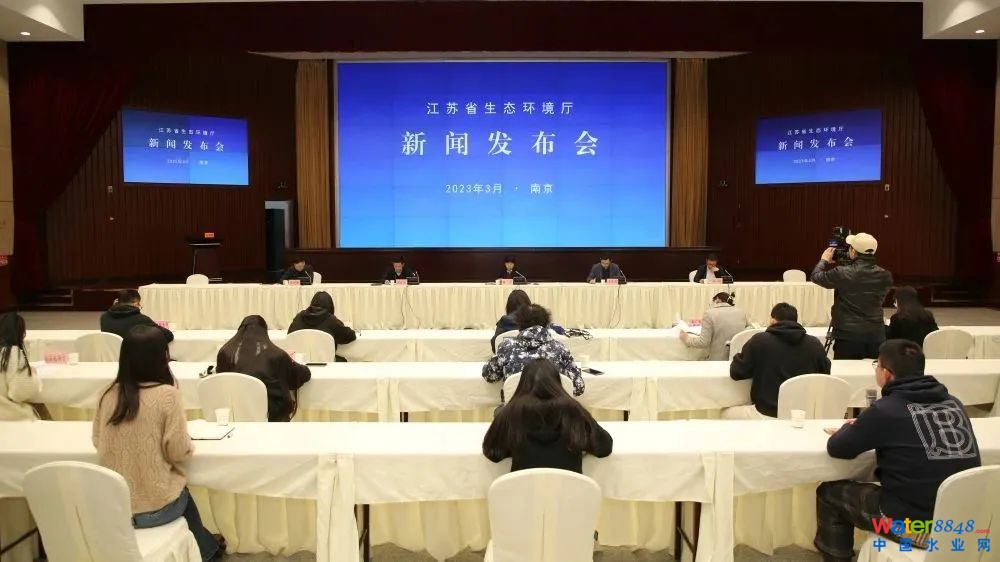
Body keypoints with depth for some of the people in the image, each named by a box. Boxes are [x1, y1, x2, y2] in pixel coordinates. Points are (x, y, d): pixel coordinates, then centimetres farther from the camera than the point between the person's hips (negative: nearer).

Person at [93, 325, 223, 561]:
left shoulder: (109, 394, -3)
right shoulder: (168, 395, -18)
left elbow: (97, 440, 9)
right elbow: (178, 452, -15)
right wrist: (189, 445, 5)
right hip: (155, 507, -4)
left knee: (183, 496, 31)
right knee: (184, 497, 30)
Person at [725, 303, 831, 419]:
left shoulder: (759, 341, -10)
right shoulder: (815, 344, -2)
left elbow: (736, 373, -5)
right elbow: (825, 372, 13)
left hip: (767, 415, -4)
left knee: (726, 413, 21)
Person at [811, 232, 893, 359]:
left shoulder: (843, 273, -13)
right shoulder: (885, 276, -1)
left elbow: (816, 276, 3)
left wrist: (824, 260, 21)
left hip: (848, 336, -3)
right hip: (876, 336, 4)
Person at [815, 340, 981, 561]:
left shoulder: (886, 409, -14)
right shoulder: (953, 404, 5)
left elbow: (837, 449, -4)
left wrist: (849, 429, 18)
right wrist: (864, 430, 20)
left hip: (917, 525, -6)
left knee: (829, 492, 14)